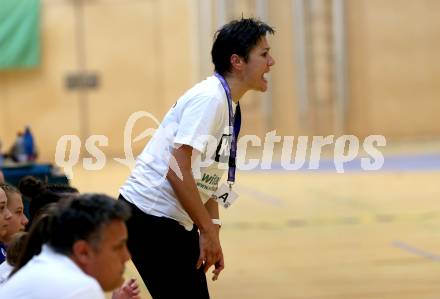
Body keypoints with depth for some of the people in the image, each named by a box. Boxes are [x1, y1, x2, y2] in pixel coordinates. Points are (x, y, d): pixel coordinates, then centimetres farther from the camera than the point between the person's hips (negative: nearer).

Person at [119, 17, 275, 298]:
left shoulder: (229, 105, 11)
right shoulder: (209, 98, -17)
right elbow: (177, 171, -24)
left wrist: (212, 233, 8)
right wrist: (209, 233, -19)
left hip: (177, 220, 9)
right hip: (150, 215, -9)